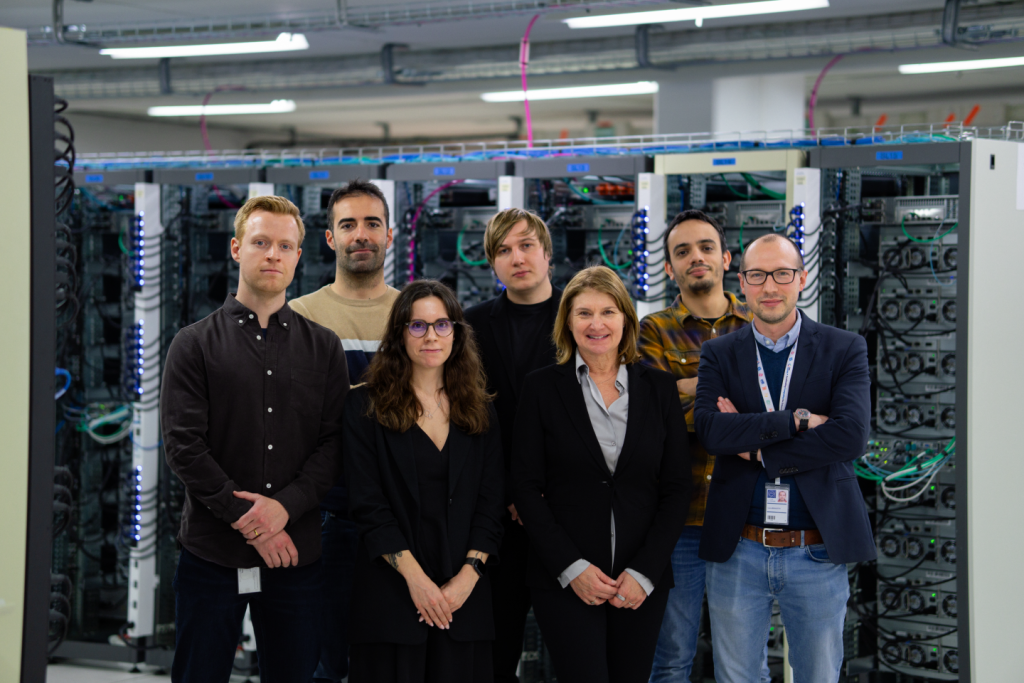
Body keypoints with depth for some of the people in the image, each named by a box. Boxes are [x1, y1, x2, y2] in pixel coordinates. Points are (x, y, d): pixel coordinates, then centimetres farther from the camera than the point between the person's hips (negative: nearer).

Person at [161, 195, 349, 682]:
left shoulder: (323, 347, 10)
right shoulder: (195, 344, 3)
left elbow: (334, 443, 2)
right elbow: (183, 445, -5)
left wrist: (285, 506, -13)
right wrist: (247, 520, -12)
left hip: (295, 552, 2)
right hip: (211, 552, -2)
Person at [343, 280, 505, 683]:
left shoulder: (478, 412, 11)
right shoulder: (366, 406, 1)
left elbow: (490, 501, 6)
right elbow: (366, 503, -5)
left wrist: (469, 575, -8)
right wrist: (415, 577, -13)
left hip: (465, 594, 3)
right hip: (391, 592, -3)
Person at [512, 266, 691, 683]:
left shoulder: (659, 388, 7)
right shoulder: (542, 388, 2)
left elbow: (676, 490, 5)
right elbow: (527, 489, -1)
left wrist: (645, 572, -6)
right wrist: (572, 568, -10)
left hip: (643, 582, 2)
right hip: (565, 581, -2)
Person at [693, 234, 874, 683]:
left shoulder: (845, 350, 1)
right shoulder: (719, 355, 5)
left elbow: (851, 436, -15)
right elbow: (709, 428, -14)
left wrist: (757, 447, -13)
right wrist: (797, 420, -18)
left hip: (817, 555, -1)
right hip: (737, 551, 1)